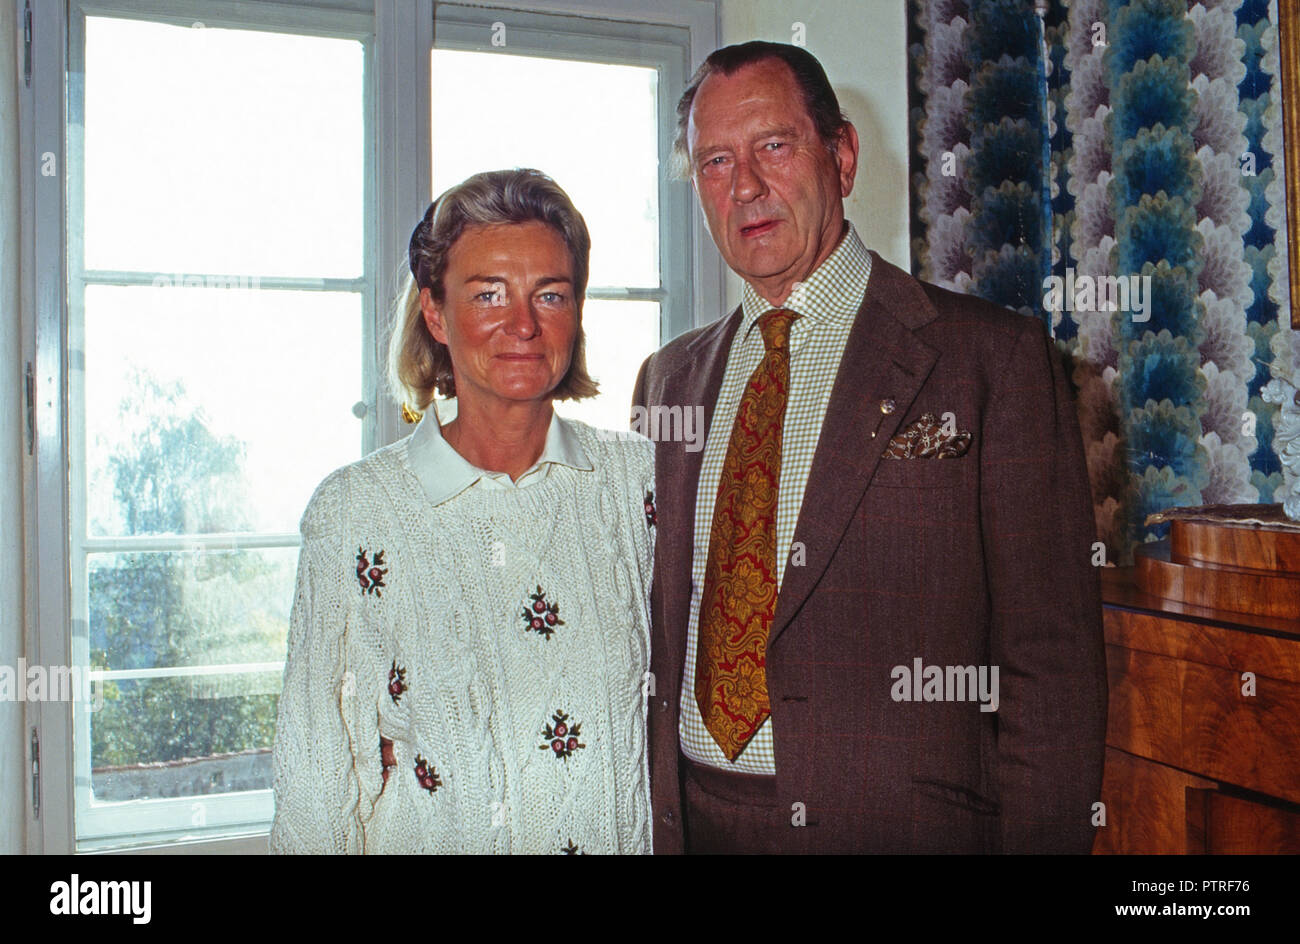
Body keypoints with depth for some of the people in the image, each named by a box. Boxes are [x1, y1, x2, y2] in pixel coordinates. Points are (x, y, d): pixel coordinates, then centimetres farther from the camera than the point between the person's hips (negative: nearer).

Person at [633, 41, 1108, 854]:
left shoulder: (995, 358, -9)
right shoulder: (669, 379, 7)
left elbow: (1051, 665, -10)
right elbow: (652, 637, 11)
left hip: (898, 820, -3)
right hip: (685, 820, 4)